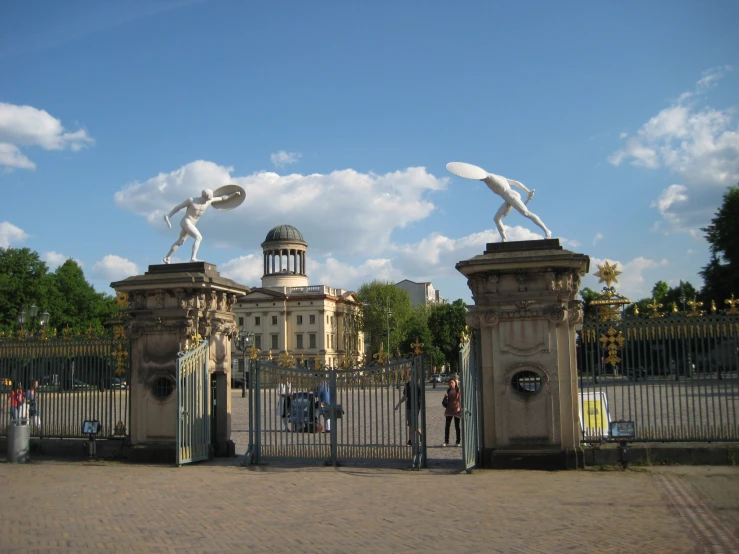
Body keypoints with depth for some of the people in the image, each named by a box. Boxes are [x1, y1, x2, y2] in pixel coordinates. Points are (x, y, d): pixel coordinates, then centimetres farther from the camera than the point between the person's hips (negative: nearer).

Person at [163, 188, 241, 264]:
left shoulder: (209, 201, -1)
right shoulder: (191, 200, -14)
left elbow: (221, 198, 9)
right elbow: (178, 207, -6)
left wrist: (233, 194, 9)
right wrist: (168, 216, -9)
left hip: (191, 224, 8)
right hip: (186, 222, -8)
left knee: (180, 242, 20)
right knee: (199, 237, -24)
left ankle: (167, 258, 33)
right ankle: (193, 258, -33)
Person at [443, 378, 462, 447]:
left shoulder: (458, 390, -4)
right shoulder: (448, 390, 12)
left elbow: (460, 399, -8)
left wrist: (459, 407, -20)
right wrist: (445, 397, 0)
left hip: (456, 410, -4)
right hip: (449, 410, 4)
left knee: (457, 426, 3)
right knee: (447, 426, 0)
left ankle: (458, 442, 12)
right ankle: (446, 441, 6)